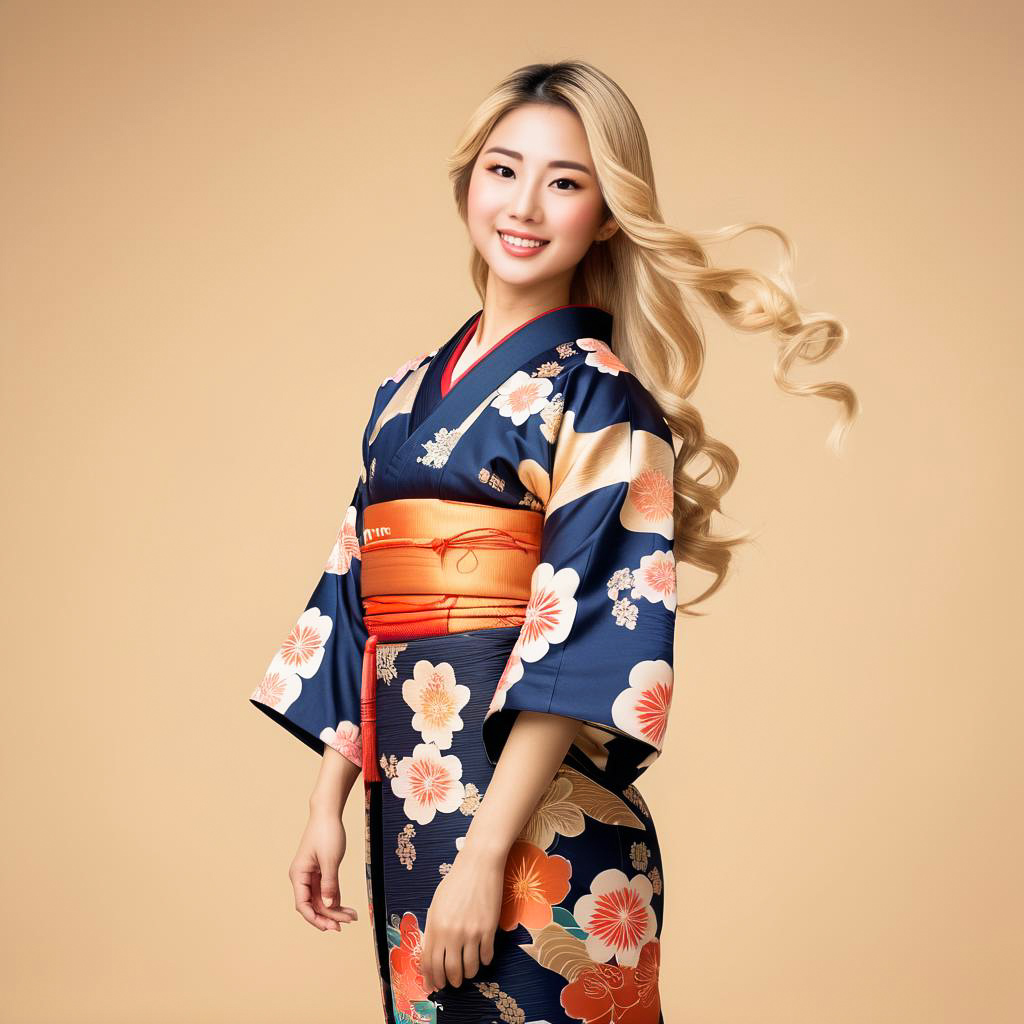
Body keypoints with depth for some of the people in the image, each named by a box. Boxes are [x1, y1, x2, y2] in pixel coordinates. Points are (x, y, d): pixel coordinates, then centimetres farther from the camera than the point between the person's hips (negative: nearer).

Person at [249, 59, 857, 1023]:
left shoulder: (597, 395, -9)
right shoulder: (409, 390, 12)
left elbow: (583, 639, -16)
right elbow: (353, 608, 12)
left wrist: (487, 852, -21)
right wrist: (327, 807, 8)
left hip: (539, 816, -6)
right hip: (405, 799, 6)